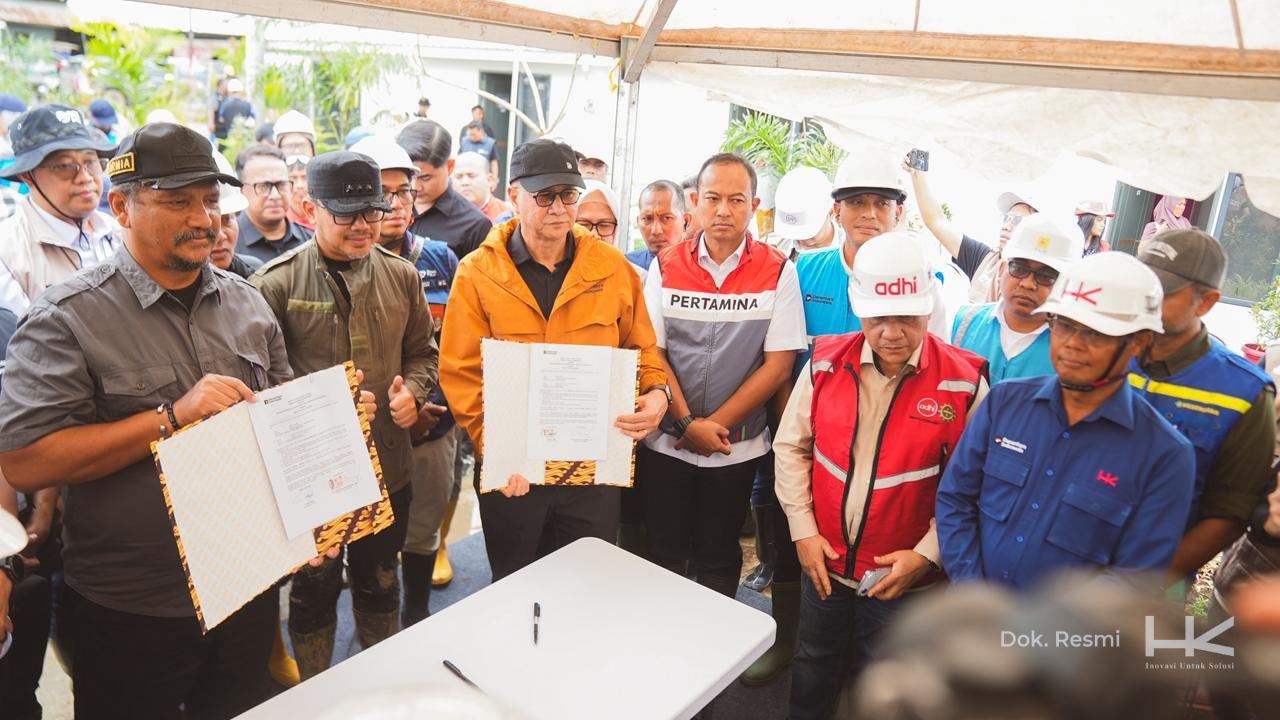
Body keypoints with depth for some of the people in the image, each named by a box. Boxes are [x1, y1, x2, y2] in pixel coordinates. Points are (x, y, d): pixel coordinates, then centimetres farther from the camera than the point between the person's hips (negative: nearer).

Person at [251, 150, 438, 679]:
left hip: (388, 465, 4)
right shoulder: (276, 283, -10)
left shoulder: (401, 276, 2)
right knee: (314, 590, 15)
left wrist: (412, 390, -7)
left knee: (380, 585, 22)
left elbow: (421, 352, 13)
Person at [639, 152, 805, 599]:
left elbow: (778, 365, -7)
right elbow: (653, 353, -1)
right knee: (663, 554, 13)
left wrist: (715, 425, -11)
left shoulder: (778, 272, -5)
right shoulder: (666, 266, 0)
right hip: (665, 442, 1)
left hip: (735, 448, -1)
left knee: (717, 562, 13)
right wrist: (686, 423, -11)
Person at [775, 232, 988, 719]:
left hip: (904, 577, -2)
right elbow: (791, 446, 2)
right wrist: (802, 530, -3)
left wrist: (927, 554, -14)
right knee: (813, 671, 24)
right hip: (824, 562, 3)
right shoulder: (826, 362, -7)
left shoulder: (965, 382, -15)